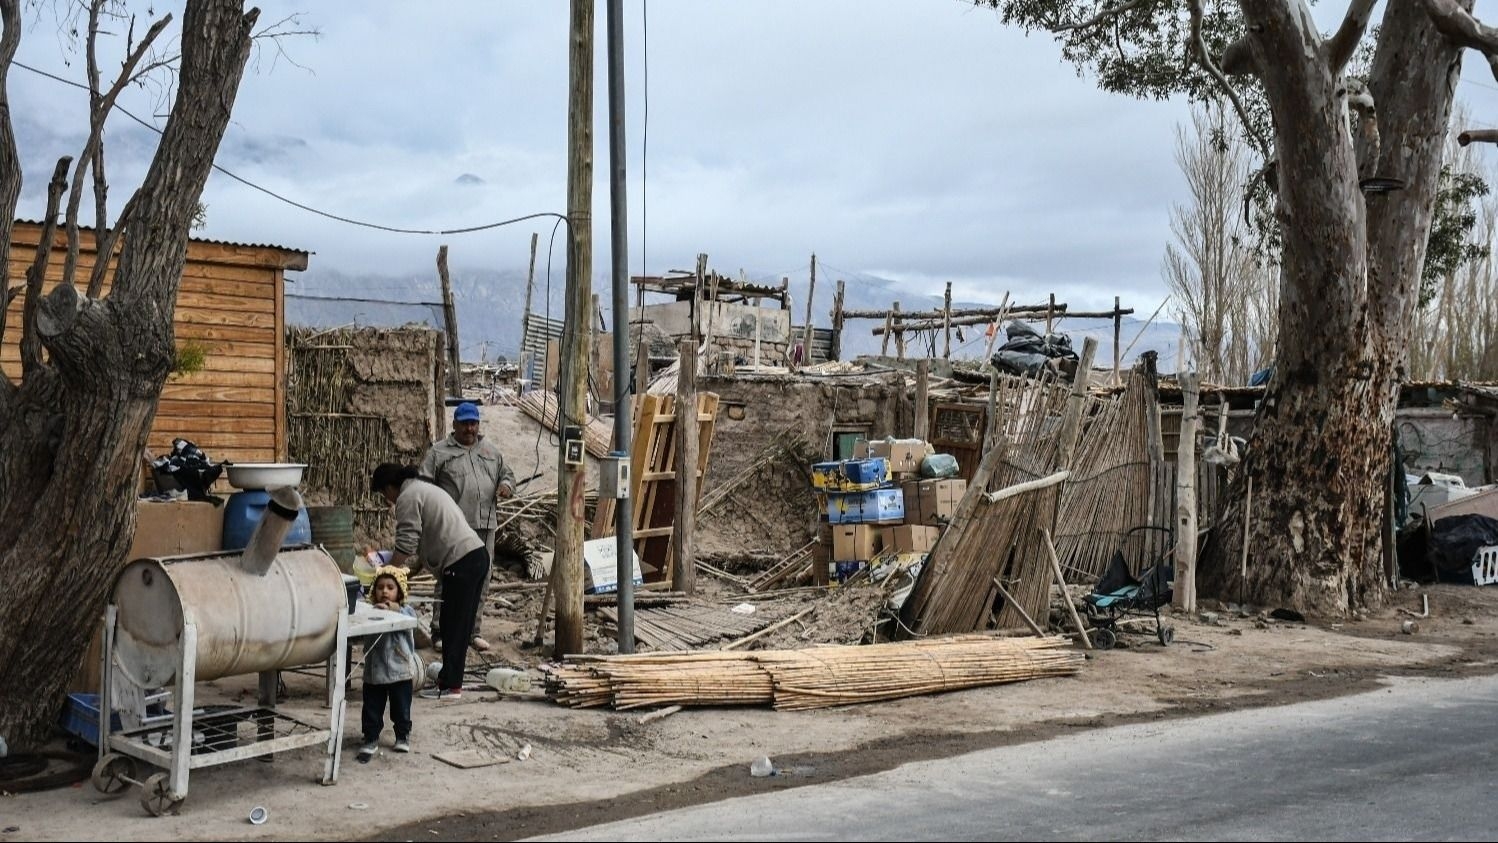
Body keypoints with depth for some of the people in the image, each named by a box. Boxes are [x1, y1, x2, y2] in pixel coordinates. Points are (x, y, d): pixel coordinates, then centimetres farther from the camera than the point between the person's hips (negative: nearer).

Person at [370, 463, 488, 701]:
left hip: (461, 563, -10)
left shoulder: (407, 497, -5)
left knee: (454, 626, -4)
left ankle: (450, 686, 0)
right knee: (460, 625, 13)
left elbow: (406, 545, -12)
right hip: (477, 555, 10)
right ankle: (450, 678, 19)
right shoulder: (424, 488, 25)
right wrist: (411, 569, 26)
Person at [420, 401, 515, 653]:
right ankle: (440, 631, 2)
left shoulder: (491, 450, 17)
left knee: (480, 581, 8)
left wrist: (506, 485, 1)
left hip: (485, 526, 5)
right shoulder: (438, 452, 3)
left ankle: (473, 631, 17)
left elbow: (507, 474, 24)